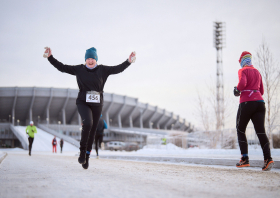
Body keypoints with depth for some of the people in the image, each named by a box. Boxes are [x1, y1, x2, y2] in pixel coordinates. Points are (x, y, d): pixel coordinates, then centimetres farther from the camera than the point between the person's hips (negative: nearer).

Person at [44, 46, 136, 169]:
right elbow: (62, 67, 2)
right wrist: (50, 57, -6)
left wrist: (128, 61, -10)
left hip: (97, 104, 2)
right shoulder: (79, 69, 3)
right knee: (88, 123, -29)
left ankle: (86, 157, 21)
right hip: (83, 102, -2)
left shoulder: (102, 70, 5)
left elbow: (118, 69, 2)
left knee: (92, 131, 7)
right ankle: (82, 151, -11)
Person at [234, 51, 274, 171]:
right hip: (260, 102, 5)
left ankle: (245, 159, 2)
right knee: (261, 131, -3)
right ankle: (268, 158, -21)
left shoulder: (242, 71, 1)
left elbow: (243, 83, -19)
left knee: (240, 130, 10)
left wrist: (237, 90, -1)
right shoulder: (257, 72, 20)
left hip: (246, 103, -5)